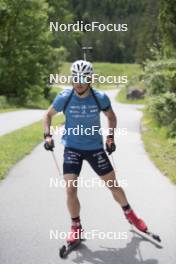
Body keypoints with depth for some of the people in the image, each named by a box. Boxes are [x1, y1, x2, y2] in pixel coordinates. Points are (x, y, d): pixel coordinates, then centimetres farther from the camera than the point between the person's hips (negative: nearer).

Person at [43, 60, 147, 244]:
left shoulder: (100, 98, -12)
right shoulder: (64, 97, -14)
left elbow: (111, 117, 7)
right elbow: (48, 115, 4)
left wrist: (110, 137, -4)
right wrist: (47, 135, -9)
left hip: (95, 148, 1)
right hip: (72, 148, -1)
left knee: (113, 185, 8)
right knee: (71, 190, -11)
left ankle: (129, 214, 34)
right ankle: (76, 227, 11)